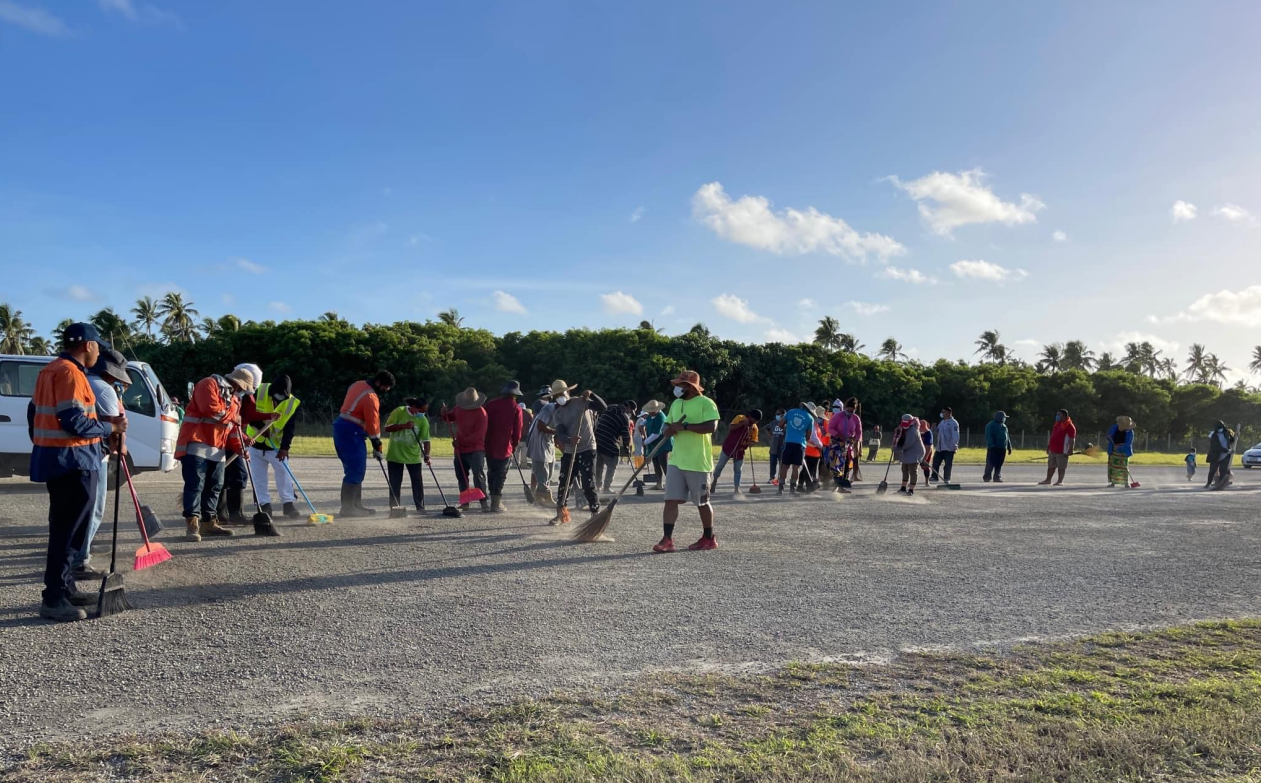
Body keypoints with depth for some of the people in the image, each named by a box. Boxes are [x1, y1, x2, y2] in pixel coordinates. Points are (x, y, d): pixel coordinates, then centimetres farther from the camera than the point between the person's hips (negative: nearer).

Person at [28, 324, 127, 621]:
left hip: (55, 458, 11)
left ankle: (64, 588, 24)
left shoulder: (49, 370, 15)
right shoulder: (70, 372, -17)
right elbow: (74, 422, -23)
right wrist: (111, 427, -11)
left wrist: (43, 444, 28)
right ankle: (54, 599, -5)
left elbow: (34, 413, 21)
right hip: (73, 462, -11)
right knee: (70, 530, -7)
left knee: (63, 528, 16)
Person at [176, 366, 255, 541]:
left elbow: (231, 429, 19)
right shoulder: (209, 384, -6)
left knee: (214, 486, 10)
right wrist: (233, 416, -9)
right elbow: (210, 408, -22)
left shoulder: (234, 399, 20)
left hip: (218, 449, 9)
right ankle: (192, 524, -15)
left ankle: (208, 522, 17)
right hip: (196, 444, -9)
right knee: (195, 484, -12)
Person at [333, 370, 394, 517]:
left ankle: (356, 504, 19)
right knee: (355, 470, -8)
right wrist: (377, 448, -8)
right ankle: (347, 508, -8)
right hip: (351, 433, -10)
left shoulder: (357, 385, 12)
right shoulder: (371, 397, -17)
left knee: (356, 469, 14)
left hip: (342, 427, 10)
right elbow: (373, 424, -15)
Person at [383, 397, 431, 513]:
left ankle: (420, 507, 8)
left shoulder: (423, 420, -7)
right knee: (395, 482, 4)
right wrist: (404, 426, -25)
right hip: (395, 454, -1)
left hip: (413, 455, 1)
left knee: (417, 481, -1)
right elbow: (387, 428, -13)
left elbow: (425, 440, -9)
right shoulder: (399, 412, -11)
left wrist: (426, 454, -25)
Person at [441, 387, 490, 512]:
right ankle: (464, 502, 21)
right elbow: (450, 419, 25)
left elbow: (479, 434, -20)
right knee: (461, 476, 12)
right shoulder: (459, 408, 7)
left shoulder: (481, 413, -14)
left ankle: (484, 501, -15)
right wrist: (445, 414, 2)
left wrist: (462, 441, -22)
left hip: (475, 450, -7)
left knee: (478, 475, -15)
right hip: (460, 449, 7)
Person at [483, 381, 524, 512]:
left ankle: (494, 500, 24)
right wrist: (515, 444, 10)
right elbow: (517, 429, -5)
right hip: (505, 447, -4)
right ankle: (496, 503, -1)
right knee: (501, 474, 1)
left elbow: (485, 424, 7)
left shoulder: (491, 404, 4)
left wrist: (485, 441, 15)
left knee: (491, 472, 16)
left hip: (490, 446, 4)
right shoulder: (516, 408, -6)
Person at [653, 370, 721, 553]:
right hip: (676, 461, 6)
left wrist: (685, 426, -22)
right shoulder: (676, 404, 15)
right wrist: (669, 430, -5)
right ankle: (667, 539, 1)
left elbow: (711, 426, -22)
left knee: (702, 502, 5)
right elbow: (668, 428, 20)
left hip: (698, 462, -6)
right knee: (671, 500, -1)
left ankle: (709, 539, 20)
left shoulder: (706, 403, -9)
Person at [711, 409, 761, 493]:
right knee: (720, 465, 7)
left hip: (740, 451, 3)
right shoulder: (740, 418, -12)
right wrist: (742, 423, -29)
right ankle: (714, 481, 27)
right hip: (728, 447, -3)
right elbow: (731, 428, -22)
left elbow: (754, 440, 5)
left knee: (738, 470, 3)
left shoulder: (754, 428, 1)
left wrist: (751, 442, -19)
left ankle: (737, 489, 9)